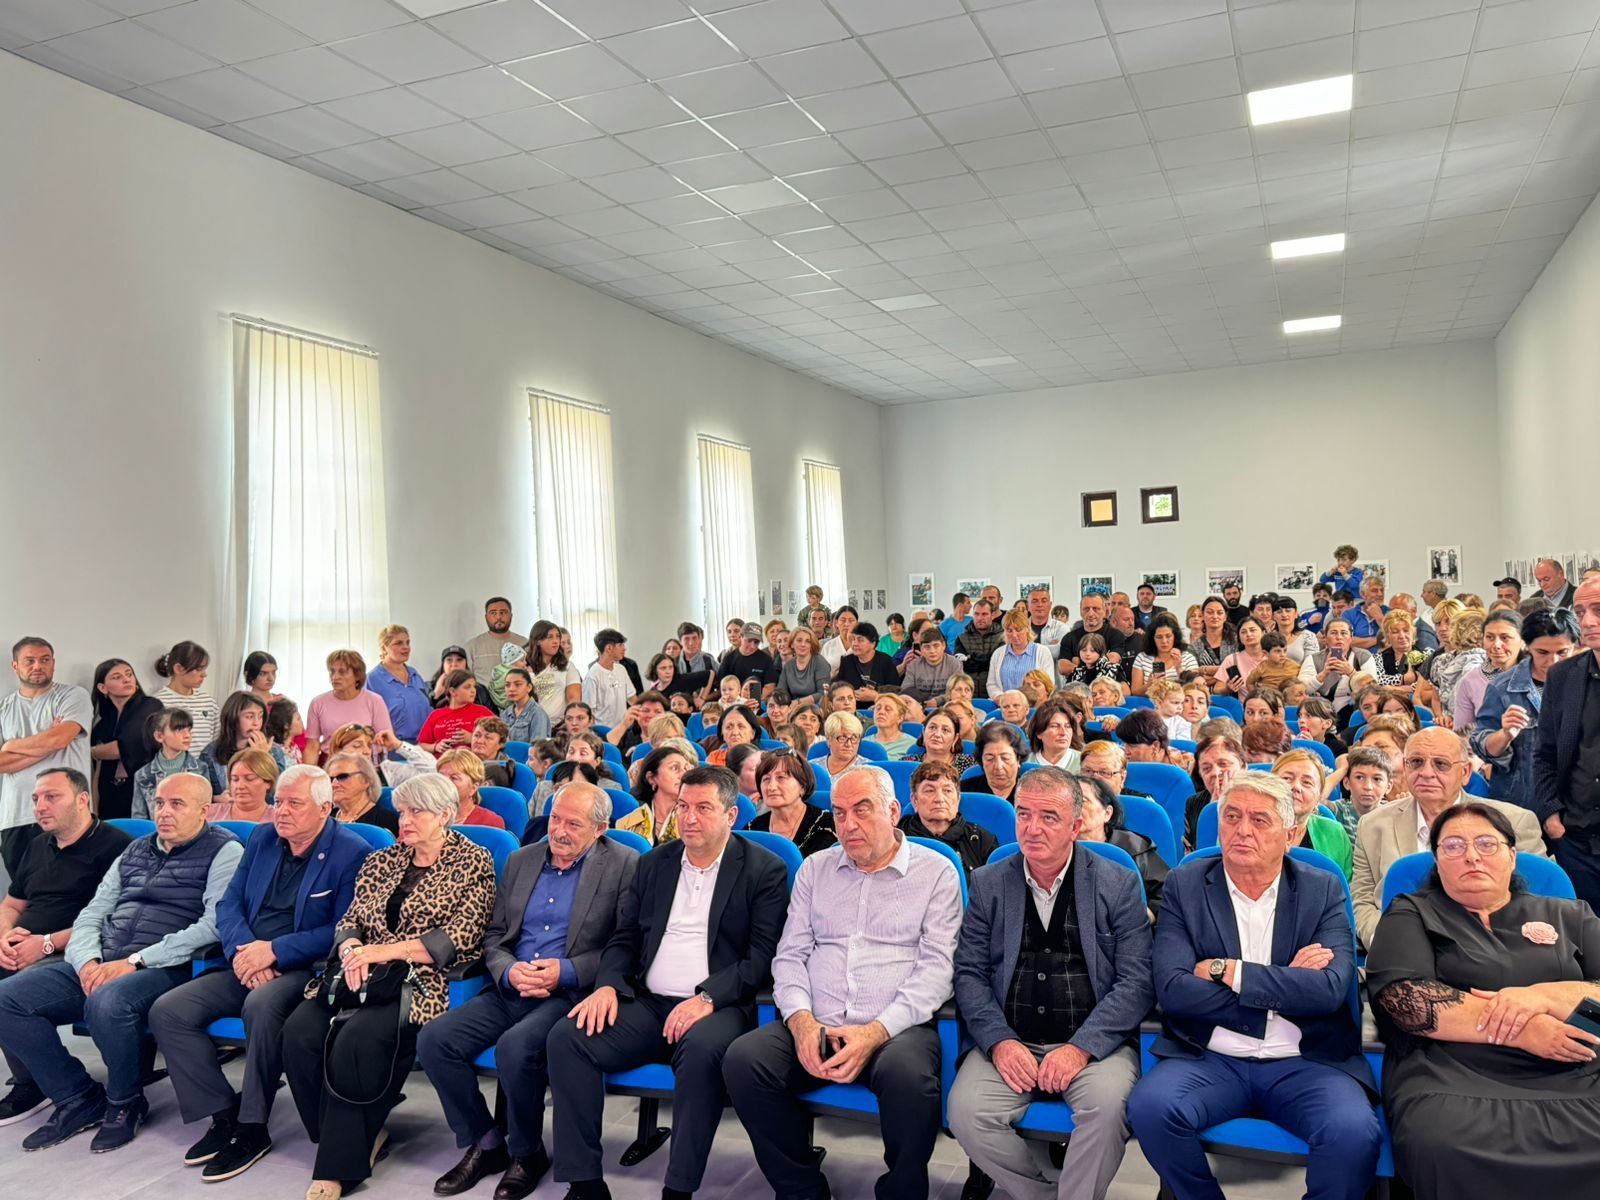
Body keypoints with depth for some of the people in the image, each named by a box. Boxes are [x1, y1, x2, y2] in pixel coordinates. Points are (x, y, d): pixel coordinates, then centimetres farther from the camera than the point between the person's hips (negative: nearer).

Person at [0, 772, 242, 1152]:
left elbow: (214, 925, -14)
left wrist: (134, 961, -18)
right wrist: (88, 961, -6)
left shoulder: (223, 851, -2)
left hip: (166, 968, -7)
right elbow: (92, 914, 16)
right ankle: (79, 1099, 3)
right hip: (100, 965, 8)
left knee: (107, 1003, -36)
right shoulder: (135, 850, 21)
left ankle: (124, 1103, -6)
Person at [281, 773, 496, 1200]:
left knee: (357, 1038, -31)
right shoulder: (381, 861, 18)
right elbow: (350, 919, 16)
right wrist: (352, 948, -8)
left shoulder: (474, 863, 1)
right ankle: (359, 1136, -2)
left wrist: (389, 950, -15)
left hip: (424, 979, -6)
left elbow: (460, 937, -8)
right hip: (367, 973, 6)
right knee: (300, 1031, -21)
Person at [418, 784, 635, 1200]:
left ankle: (526, 1153, -3)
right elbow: (493, 935, 14)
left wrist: (566, 972, -19)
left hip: (570, 994, -6)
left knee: (515, 1046, -31)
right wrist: (510, 971, -7)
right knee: (433, 1039, -13)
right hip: (509, 991, 6)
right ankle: (484, 1144, 7)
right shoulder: (521, 860, 13)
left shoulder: (623, 866, -4)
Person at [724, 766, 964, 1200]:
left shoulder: (936, 872, 4)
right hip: (815, 1026, 3)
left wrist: (875, 1032, -17)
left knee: (908, 1075, -36)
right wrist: (801, 1019, -9)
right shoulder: (815, 869, 15)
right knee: (743, 1059, -23)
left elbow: (935, 967, -5)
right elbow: (790, 955, 11)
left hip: (897, 1028, -3)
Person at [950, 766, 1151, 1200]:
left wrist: (1081, 1048, -16)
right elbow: (969, 973, 6)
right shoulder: (988, 884, 9)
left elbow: (1137, 981, -4)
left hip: (1093, 1044, -2)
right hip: (1010, 1044, 2)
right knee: (966, 1111, -23)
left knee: (1107, 1104, -32)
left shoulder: (1118, 885, 3)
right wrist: (999, 1042, -11)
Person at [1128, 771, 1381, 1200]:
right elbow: (1173, 991, -10)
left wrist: (1228, 971, -12)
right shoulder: (1185, 885, 3)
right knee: (1149, 1105, -27)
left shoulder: (1323, 890, 5)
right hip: (1211, 1059, 0)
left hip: (1304, 1062, 0)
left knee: (1355, 1131, -29)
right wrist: (1285, 985, -9)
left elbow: (1330, 988, -11)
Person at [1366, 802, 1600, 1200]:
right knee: (1441, 1149, -36)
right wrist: (1519, 1029, -9)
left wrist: (1544, 996, -9)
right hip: (1453, 1080, -2)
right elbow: (1404, 999, -3)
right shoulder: (1412, 914, 14)